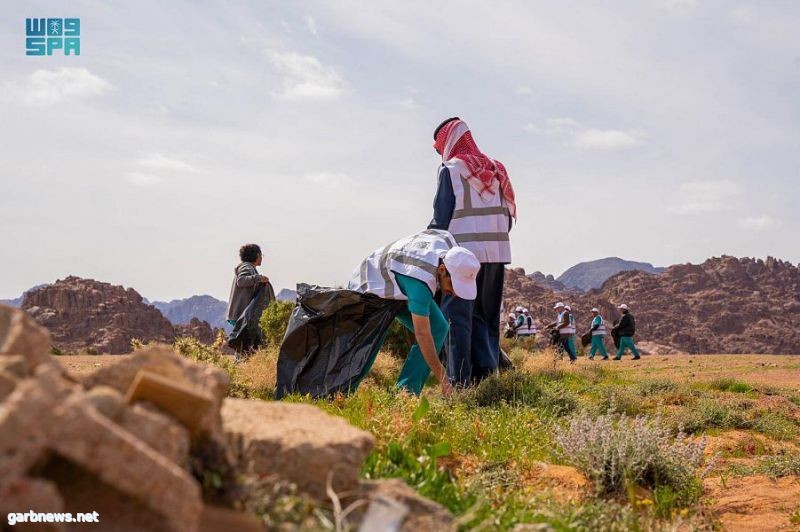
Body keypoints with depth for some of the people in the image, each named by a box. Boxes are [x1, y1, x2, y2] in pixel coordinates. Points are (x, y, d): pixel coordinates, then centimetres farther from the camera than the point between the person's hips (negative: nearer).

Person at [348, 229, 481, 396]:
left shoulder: (446, 240, -22)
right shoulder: (419, 281, -43)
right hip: (370, 288, -7)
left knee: (438, 327, -11)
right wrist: (443, 379, -38)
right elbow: (422, 334, -41)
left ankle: (405, 391, -10)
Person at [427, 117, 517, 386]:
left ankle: (460, 381, -9)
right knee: (486, 316, 14)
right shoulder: (496, 169, 14)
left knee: (457, 316, -4)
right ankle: (485, 371, 12)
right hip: (497, 253, 6)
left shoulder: (451, 169, -4)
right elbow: (508, 217, 12)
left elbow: (441, 218, -7)